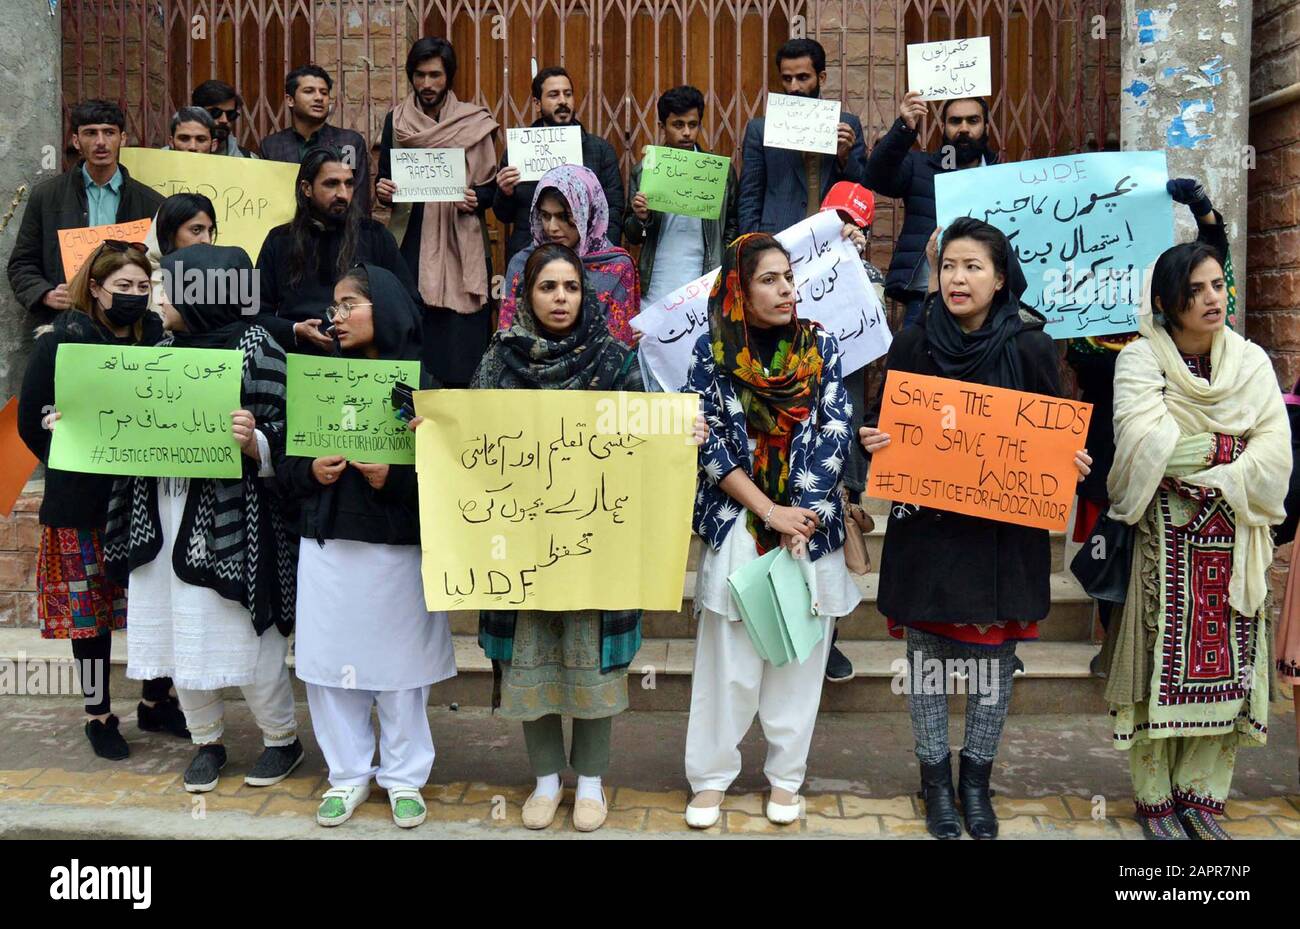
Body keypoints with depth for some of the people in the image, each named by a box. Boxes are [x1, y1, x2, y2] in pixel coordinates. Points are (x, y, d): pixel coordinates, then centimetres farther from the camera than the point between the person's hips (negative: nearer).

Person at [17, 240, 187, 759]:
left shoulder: (159, 337, 7)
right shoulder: (62, 340, -3)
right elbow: (32, 419, -2)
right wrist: (76, 463, -6)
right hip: (84, 503, -3)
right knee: (89, 609, 5)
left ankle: (156, 703, 24)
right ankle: (98, 716, 20)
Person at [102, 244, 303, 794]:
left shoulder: (255, 348, -9)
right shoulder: (166, 350, 10)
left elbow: (280, 441, -11)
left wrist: (251, 440, -31)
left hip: (227, 520, -6)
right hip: (162, 518, 7)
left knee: (244, 633, 2)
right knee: (181, 634, 12)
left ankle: (282, 738, 22)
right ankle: (206, 741, 29)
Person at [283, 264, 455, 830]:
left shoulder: (419, 381, -3)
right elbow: (284, 462, 9)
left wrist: (393, 479, -21)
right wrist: (311, 471, -10)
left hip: (397, 548, -3)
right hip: (326, 546, 3)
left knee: (399, 665, 6)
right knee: (331, 664, 7)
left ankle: (404, 777, 23)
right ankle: (348, 775, 24)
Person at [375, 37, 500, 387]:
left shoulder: (474, 122, 3)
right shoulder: (396, 121, 10)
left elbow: (492, 186, 6)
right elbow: (384, 178, 16)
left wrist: (476, 199, -15)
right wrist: (384, 192, -6)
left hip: (460, 244, -2)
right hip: (410, 241, 2)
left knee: (459, 336, -5)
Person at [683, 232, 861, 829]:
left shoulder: (819, 345, 2)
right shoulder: (712, 350, -2)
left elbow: (835, 433, -2)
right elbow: (708, 443, -5)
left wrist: (801, 517, -11)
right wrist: (771, 512, -12)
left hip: (811, 527, 2)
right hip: (736, 526, -1)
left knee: (800, 658, 7)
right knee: (729, 661, 3)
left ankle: (786, 776, 20)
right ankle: (710, 776, 16)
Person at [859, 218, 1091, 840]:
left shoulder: (1031, 349, 0)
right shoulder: (913, 345, 1)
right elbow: (882, 424, 7)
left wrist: (1071, 463, -14)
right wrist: (872, 441, -14)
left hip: (1002, 533, 0)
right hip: (925, 527, 1)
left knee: (992, 658, 6)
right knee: (926, 652, 7)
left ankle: (976, 781, 24)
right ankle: (936, 778, 24)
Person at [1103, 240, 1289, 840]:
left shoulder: (1250, 362, 8)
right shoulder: (1140, 360, -2)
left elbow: (1275, 453, -3)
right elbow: (1144, 448, -17)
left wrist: (1213, 480, -14)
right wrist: (1223, 445, -7)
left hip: (1232, 540, 4)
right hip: (1164, 537, -3)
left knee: (1225, 664, 4)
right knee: (1162, 661, -2)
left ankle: (1201, 796, 15)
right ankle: (1155, 798, 10)